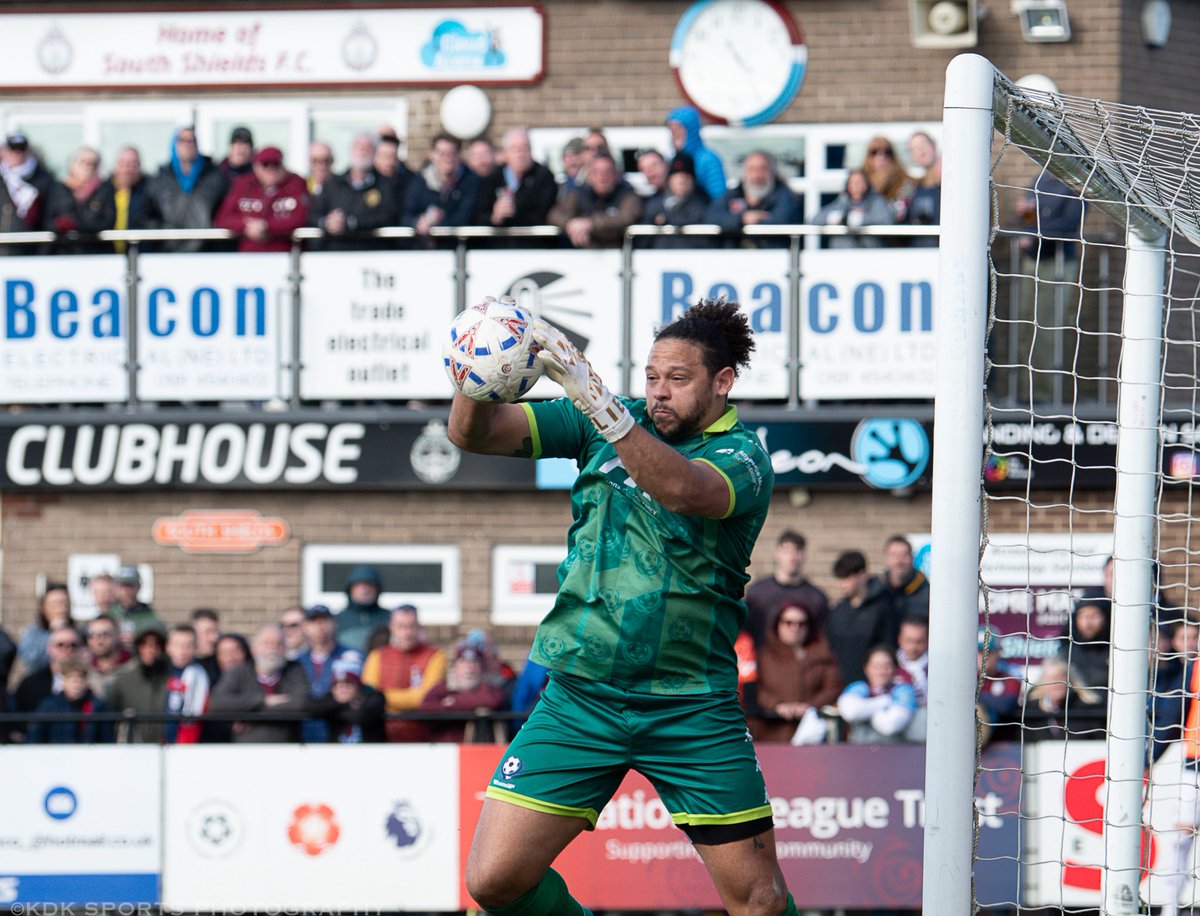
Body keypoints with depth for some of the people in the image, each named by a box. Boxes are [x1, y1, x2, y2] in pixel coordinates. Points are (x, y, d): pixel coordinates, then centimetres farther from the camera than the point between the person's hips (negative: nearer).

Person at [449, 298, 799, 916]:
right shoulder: (607, 425, 6)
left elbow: (681, 489, -30)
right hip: (580, 697, 3)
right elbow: (473, 435, 0)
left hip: (691, 712, -3)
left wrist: (594, 397, -41)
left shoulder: (742, 457, -6)